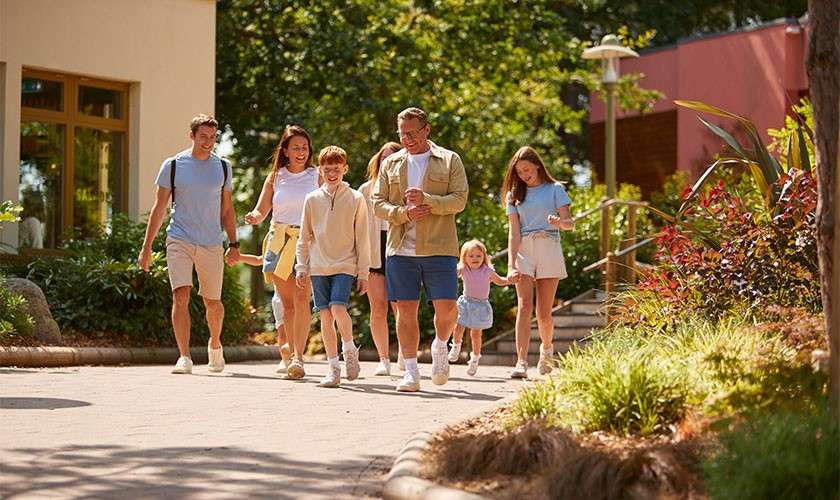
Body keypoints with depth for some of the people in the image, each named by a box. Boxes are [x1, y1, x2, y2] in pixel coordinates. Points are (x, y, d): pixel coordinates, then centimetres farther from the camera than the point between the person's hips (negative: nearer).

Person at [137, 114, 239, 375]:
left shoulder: (223, 167, 9)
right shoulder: (173, 165, 1)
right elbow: (159, 208, 3)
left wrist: (233, 243, 9)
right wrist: (147, 247, 0)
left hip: (211, 243, 2)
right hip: (179, 240, -2)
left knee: (213, 303, 9)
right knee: (181, 296, -16)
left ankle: (215, 345, 36)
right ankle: (184, 358, -17)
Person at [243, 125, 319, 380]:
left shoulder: (317, 176, 6)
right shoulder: (275, 178, 11)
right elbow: (261, 211, 7)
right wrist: (254, 217, -16)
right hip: (280, 241, 3)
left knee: (301, 298, -17)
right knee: (287, 302, 4)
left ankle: (298, 357, -21)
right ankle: (293, 356, 13)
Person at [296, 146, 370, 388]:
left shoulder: (355, 199, 1)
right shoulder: (312, 199, 7)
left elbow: (362, 239, 2)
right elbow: (304, 237, 12)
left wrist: (363, 272, 1)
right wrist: (302, 267, 6)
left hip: (345, 265, -3)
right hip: (318, 267, 3)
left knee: (338, 308, -21)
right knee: (325, 315, 1)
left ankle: (349, 348, 6)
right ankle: (333, 367, 8)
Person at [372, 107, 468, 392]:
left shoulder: (450, 161, 7)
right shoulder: (390, 164, 15)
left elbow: (459, 200, -2)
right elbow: (378, 204, 9)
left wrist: (426, 200, -16)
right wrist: (404, 213, -9)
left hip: (439, 248, -2)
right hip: (400, 249, 2)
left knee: (446, 307, -7)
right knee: (406, 310, -1)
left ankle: (440, 347, 23)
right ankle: (411, 373, 4)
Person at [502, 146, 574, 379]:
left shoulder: (555, 189, 7)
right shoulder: (515, 195, 12)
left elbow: (570, 223, 2)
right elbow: (513, 231, 4)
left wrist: (559, 222, -24)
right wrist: (511, 265, -8)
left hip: (548, 249, -1)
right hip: (523, 250, 1)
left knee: (544, 311, 0)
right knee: (524, 305, -14)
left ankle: (547, 347, 29)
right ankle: (521, 362, -22)